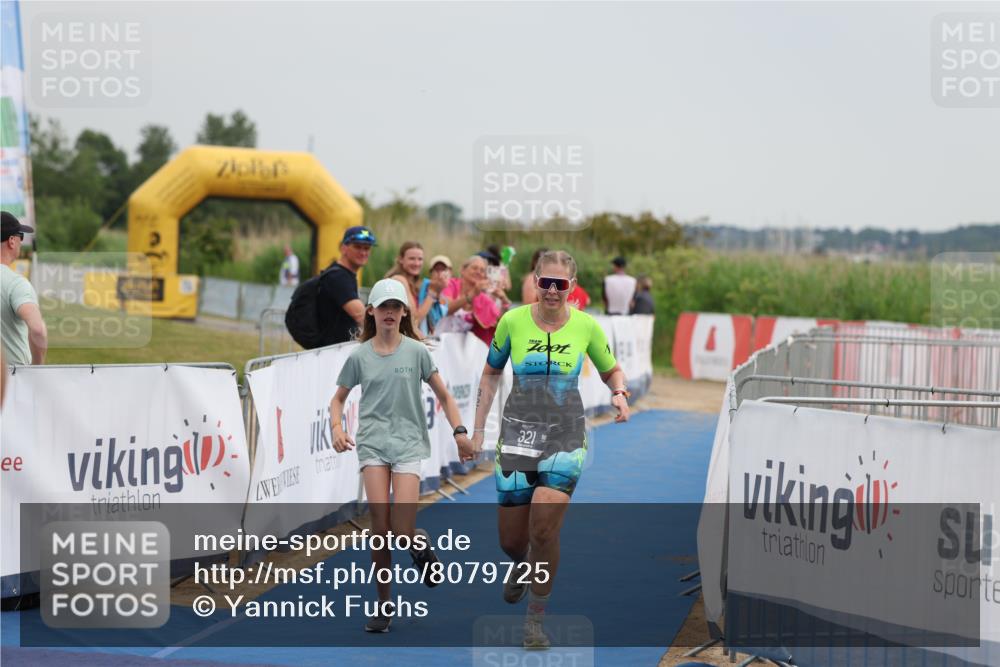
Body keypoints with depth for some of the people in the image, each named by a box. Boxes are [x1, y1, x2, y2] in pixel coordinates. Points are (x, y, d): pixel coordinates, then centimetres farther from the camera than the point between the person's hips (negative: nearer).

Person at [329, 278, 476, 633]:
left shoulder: (416, 351, 2)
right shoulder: (359, 356, 5)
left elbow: (443, 395, 7)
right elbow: (338, 398, 14)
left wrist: (459, 431, -5)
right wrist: (337, 427, -5)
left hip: (408, 443, -1)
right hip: (373, 443, 1)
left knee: (402, 530, -14)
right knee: (380, 524, -8)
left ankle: (419, 542, 24)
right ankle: (383, 603, 4)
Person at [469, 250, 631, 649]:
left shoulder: (586, 326, -4)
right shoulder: (512, 322, -4)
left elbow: (611, 370, 12)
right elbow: (491, 374, 9)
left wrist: (619, 394, -11)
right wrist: (478, 429, 7)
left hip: (565, 437, -1)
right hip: (517, 435, 1)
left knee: (543, 530, -15)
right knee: (511, 540, 6)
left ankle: (535, 619, 2)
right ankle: (522, 566, 45)